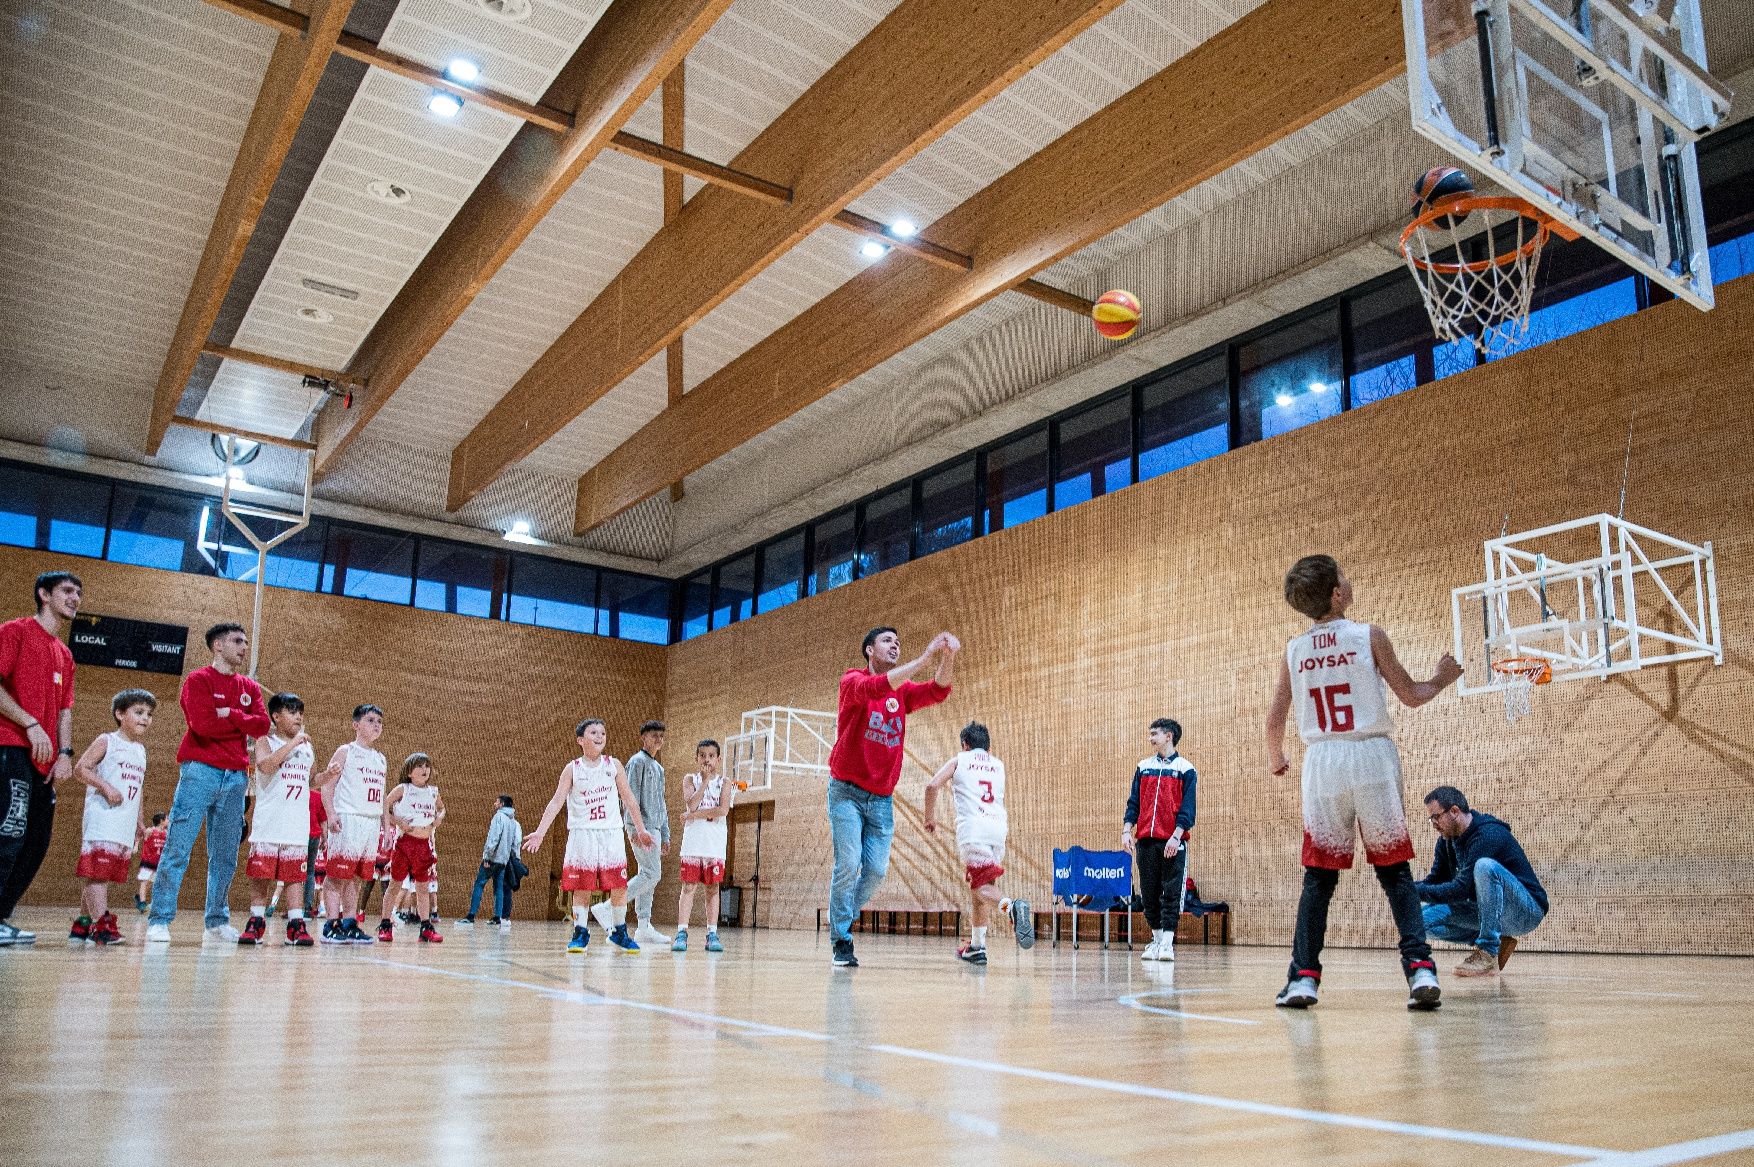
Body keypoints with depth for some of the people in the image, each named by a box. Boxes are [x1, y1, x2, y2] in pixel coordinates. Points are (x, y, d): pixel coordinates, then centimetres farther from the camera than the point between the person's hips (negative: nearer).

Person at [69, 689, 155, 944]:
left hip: (125, 826, 8)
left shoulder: (140, 750, 20)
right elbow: (80, 769, -10)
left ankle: (83, 923, 20)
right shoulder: (107, 741, -1)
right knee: (97, 871, -13)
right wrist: (106, 787, -20)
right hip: (103, 820, -8)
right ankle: (100, 923, -19)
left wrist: (140, 821, 23)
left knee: (104, 874, 12)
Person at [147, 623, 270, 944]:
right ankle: (159, 921, -1)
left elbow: (262, 725, 2)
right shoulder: (198, 680, 0)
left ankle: (218, 922, 14)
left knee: (226, 856, 7)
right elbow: (203, 724, -14)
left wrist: (229, 715, -9)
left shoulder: (250, 688, 16)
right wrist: (242, 721, -3)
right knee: (178, 850, -6)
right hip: (200, 772, -5)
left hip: (237, 776, 5)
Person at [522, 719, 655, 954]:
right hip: (582, 833, -2)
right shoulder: (572, 769, 0)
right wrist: (540, 832, -15)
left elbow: (629, 799, 10)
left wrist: (640, 829, 11)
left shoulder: (613, 765, 5)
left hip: (611, 832, 2)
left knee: (619, 885, 0)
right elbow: (557, 801, -6)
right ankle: (580, 934, 11)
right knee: (581, 886, -1)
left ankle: (619, 933, 15)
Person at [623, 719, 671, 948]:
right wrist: (636, 828, -21)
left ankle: (644, 927, 7)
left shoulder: (658, 768, 23)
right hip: (641, 827, -9)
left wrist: (665, 836, 21)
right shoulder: (638, 762, -5)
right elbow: (631, 795, -13)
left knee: (647, 875, 6)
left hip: (654, 828, 9)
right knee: (652, 874, -16)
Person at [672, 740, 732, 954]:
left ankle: (712, 934, 6)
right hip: (693, 841, 0)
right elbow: (691, 805, -10)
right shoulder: (690, 779, 7)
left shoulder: (723, 783, 6)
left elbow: (723, 810, -10)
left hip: (715, 842, 0)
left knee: (713, 888, 3)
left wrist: (694, 815, -10)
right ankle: (682, 933, -3)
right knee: (688, 886, -2)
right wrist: (705, 781, -9)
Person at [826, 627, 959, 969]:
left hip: (882, 798, 5)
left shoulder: (903, 691, 8)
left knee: (876, 870, 1)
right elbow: (873, 688, -30)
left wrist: (947, 658, -32)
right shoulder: (853, 680, -7)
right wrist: (925, 658, -37)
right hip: (847, 792, -5)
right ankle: (841, 941, 0)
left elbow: (937, 691, -11)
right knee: (848, 864, -11)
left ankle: (843, 920, 23)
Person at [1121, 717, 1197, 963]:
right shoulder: (1143, 767, 14)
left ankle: (1167, 943, -2)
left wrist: (1176, 836, -14)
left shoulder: (1185, 769, 2)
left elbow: (1187, 808, -4)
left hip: (1172, 842, -4)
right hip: (1145, 841, 4)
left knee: (1171, 892, -5)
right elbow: (1134, 802, 13)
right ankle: (1156, 940, 17)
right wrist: (1126, 831, 1)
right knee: (1149, 893, 7)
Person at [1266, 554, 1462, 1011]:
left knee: (1318, 876, 9)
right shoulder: (1368, 636, -3)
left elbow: (1275, 719, 8)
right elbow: (1410, 695, 2)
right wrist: (1443, 678, 22)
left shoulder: (1294, 649, 5)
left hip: (1323, 761, 2)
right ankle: (1421, 970, -3)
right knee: (1395, 872, 7)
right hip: (1372, 757, -2)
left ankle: (1302, 979, 5)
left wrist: (1276, 760, 27)